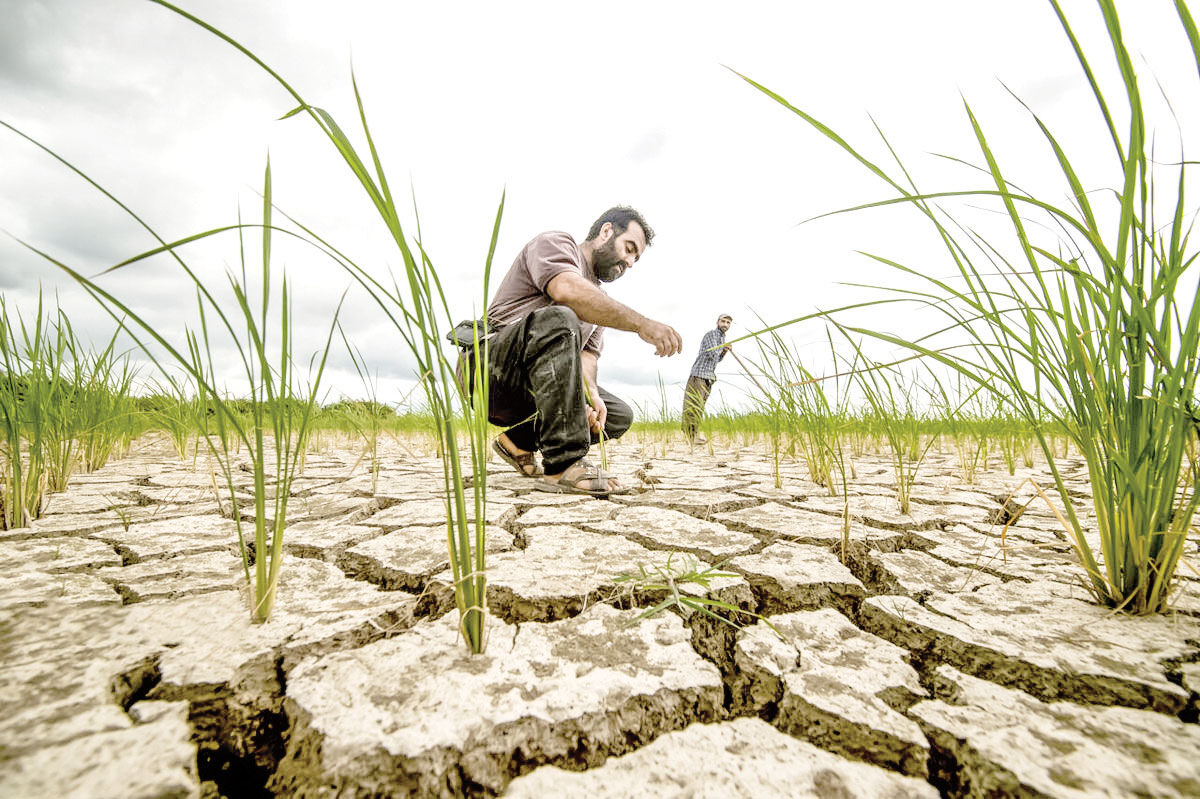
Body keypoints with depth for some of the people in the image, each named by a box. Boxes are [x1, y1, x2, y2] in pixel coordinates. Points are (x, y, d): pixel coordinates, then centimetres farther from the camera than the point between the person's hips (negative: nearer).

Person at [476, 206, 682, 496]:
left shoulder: (600, 301, 21)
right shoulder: (555, 243, -1)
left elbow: (588, 354, 5)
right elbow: (568, 290, -25)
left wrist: (591, 394, -16)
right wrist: (641, 323, -31)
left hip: (529, 394, 8)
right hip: (489, 369, -8)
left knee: (619, 416, -1)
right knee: (558, 320, -34)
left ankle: (519, 441, 6)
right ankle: (563, 466, -37)